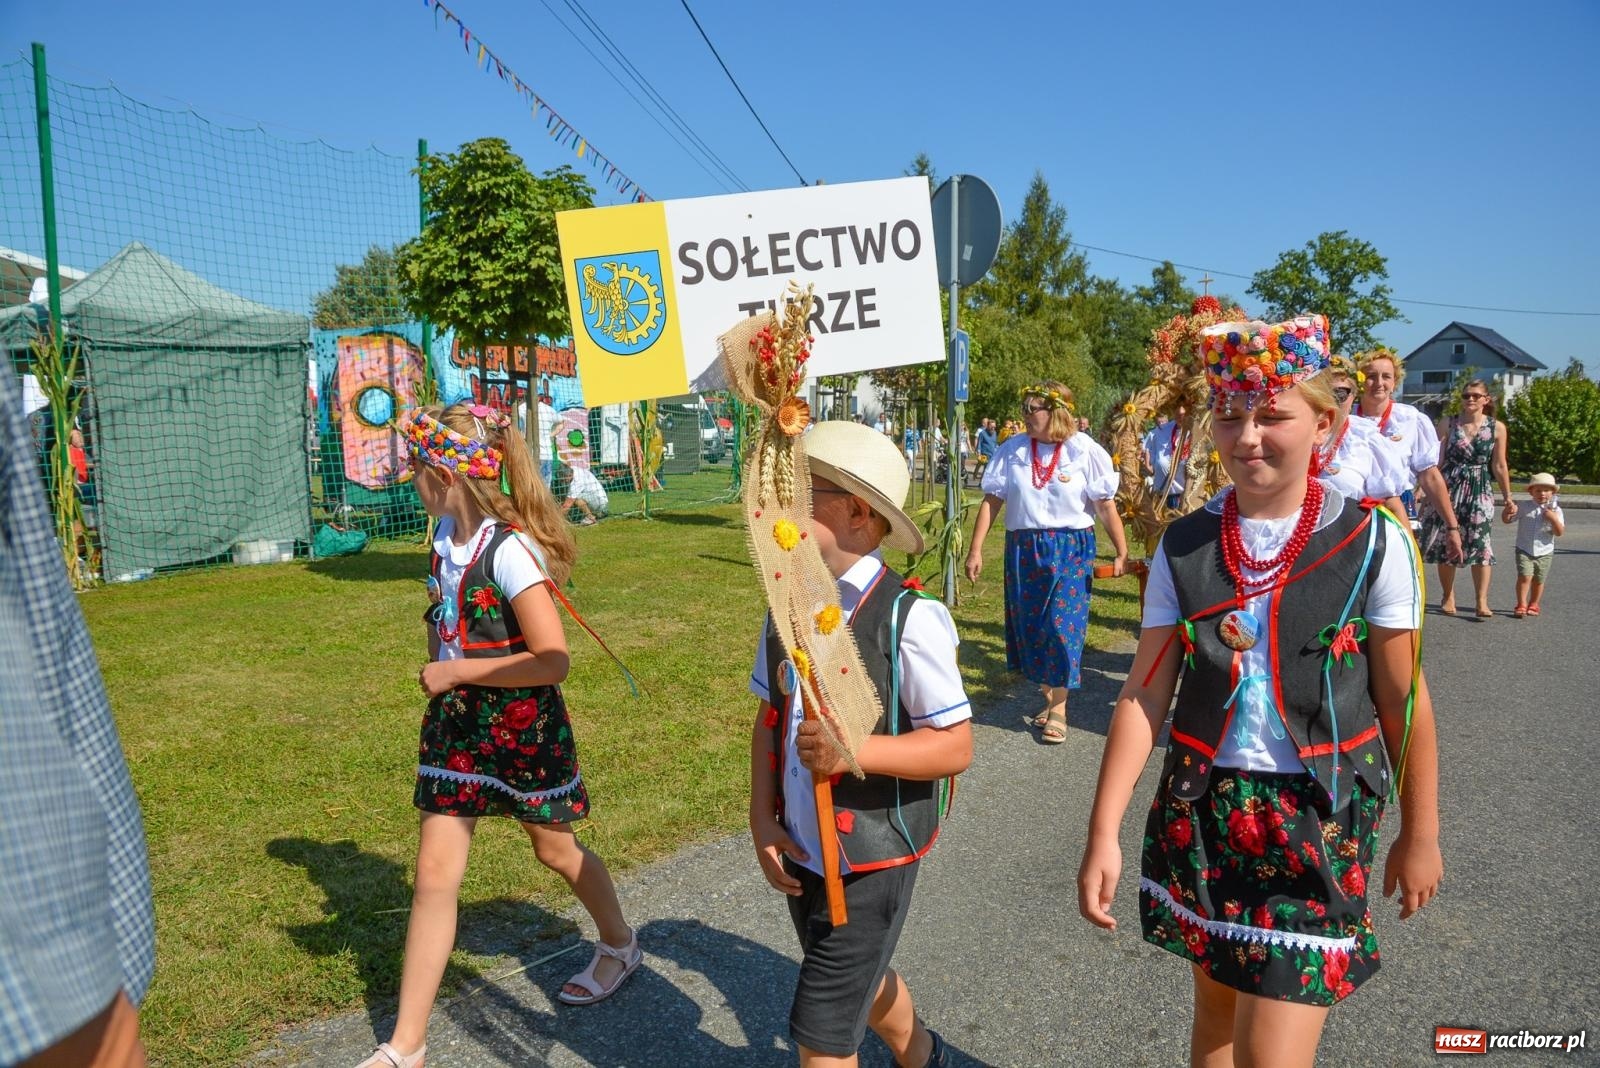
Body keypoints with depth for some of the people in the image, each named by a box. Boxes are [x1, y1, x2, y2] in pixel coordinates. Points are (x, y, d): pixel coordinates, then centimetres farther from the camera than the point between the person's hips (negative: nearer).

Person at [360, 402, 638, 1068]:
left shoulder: (509, 550, -24)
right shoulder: (445, 533, 0)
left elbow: (553, 661, -28)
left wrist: (454, 671, -21)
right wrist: (439, 675, 9)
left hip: (522, 726, -6)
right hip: (456, 723, 6)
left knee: (554, 850, 16)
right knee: (435, 871, 5)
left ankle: (619, 945, 46)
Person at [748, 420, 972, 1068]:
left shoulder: (910, 618, -21)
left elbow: (955, 747, -17)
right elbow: (769, 718, 5)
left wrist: (854, 750, -30)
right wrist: (762, 821, -3)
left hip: (874, 859, -6)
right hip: (802, 852, 7)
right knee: (858, 982, 28)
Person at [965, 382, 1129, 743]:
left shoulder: (1085, 451, -6)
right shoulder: (1012, 450, 1)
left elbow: (1106, 506, -5)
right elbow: (991, 501, 2)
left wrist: (1122, 552, -8)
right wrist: (976, 550, -1)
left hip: (1070, 550, -3)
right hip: (1023, 550, 3)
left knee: (1063, 625, -3)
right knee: (1029, 625, 9)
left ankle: (1058, 709, 9)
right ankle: (1048, 697, 27)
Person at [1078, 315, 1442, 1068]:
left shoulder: (1372, 543, -8)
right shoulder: (1183, 547, -3)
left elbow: (1402, 702, -1)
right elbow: (1144, 695, -4)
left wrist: (1420, 834, 6)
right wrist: (1104, 832, -9)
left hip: (1318, 817, -3)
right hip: (1200, 809, 3)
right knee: (1217, 1005, 19)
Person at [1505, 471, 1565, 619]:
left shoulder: (1555, 511, -1)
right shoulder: (1524, 507, -1)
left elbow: (1560, 532, -6)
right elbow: (1507, 520, -1)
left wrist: (1553, 518, -22)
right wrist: (1508, 510, -22)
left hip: (1544, 553, 1)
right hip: (1524, 550, -1)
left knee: (1538, 581, 10)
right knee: (1525, 576, -15)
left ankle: (1533, 605, 29)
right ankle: (1521, 605, -8)